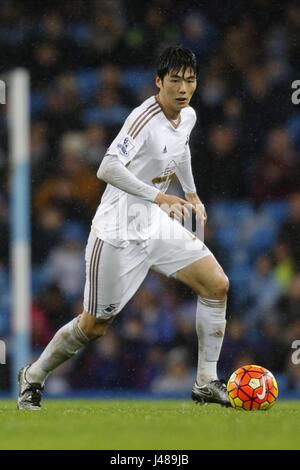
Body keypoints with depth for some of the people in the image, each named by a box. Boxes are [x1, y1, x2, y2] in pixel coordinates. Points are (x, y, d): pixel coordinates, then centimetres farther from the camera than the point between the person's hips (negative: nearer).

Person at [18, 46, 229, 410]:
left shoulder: (188, 116, 3)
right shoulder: (145, 119, -23)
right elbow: (108, 169, -32)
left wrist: (191, 193, 27)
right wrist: (158, 197, -32)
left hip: (157, 225, 8)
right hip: (119, 233, -8)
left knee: (217, 285, -5)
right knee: (95, 326, 0)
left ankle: (206, 383, 4)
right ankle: (34, 376, 23)